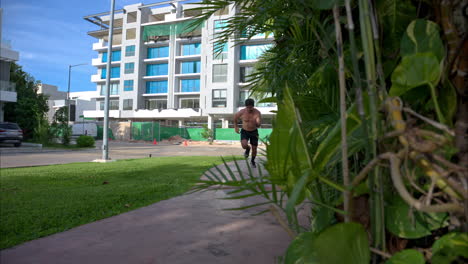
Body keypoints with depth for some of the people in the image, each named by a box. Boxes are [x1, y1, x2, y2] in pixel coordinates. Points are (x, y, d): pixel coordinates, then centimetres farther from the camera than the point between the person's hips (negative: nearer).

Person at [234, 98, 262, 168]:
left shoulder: (257, 113, -22)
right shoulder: (242, 112, -21)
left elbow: (258, 125, -25)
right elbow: (235, 117, 1)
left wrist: (258, 123, -48)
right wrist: (236, 126, 5)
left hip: (254, 132, 1)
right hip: (244, 132, -1)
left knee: (254, 148, 8)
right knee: (244, 145, -26)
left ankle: (252, 161, 40)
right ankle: (247, 149, 14)